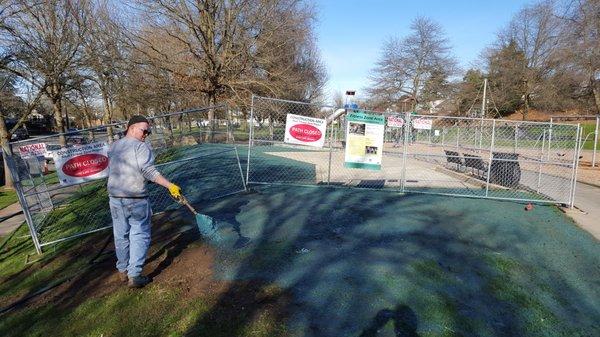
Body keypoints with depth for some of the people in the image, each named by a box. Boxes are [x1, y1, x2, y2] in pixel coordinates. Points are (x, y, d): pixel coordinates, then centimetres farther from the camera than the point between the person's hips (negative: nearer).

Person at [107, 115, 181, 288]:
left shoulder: (113, 146, 10)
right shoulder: (141, 146, -12)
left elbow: (111, 168, 17)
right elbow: (148, 171, -23)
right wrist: (170, 186, -24)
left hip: (115, 197, 7)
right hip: (136, 199, -7)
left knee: (121, 235, 18)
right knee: (139, 236, 3)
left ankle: (123, 270, 32)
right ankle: (134, 275, 4)